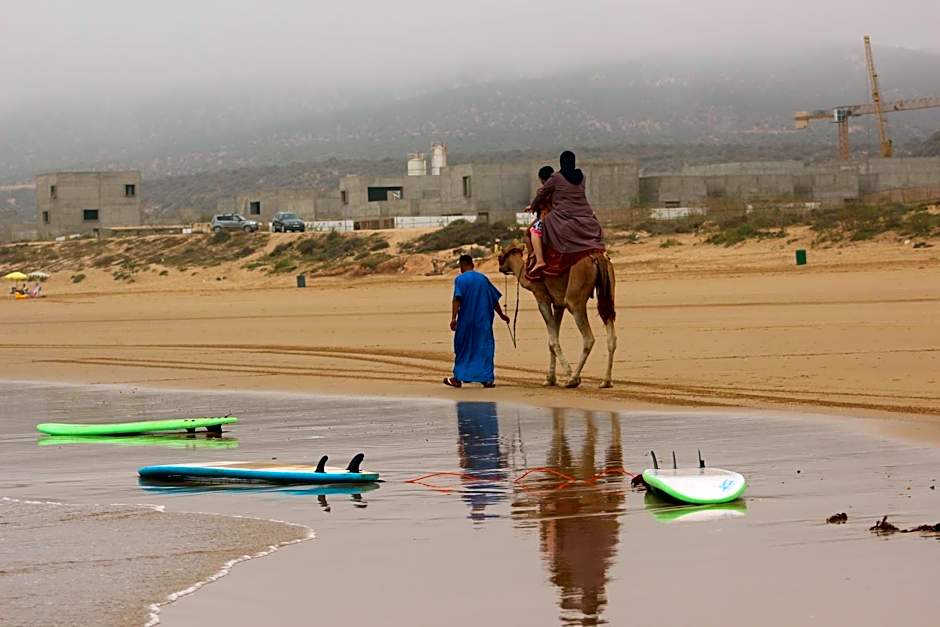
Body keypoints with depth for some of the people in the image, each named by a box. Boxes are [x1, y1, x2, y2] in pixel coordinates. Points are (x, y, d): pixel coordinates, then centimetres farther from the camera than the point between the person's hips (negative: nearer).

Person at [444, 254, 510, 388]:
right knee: (484, 347, 6)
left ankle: (458, 378, 10)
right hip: (484, 320, 3)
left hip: (466, 320, -3)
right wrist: (502, 315, 25)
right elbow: (494, 300, 13)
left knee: (463, 348, 7)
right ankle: (487, 379, 1)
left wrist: (453, 318, -20)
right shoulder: (483, 278, 8)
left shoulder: (460, 279, -4)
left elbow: (457, 299, -17)